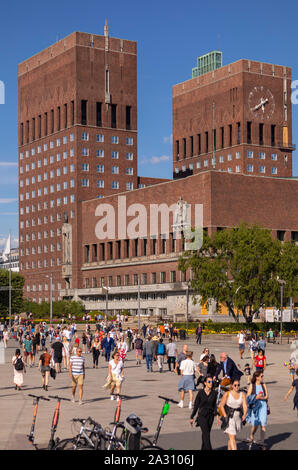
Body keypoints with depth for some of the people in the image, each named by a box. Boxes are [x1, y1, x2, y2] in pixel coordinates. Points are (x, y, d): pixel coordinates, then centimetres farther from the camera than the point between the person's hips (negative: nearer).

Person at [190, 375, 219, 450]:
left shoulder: (214, 393, 2)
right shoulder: (200, 392, -6)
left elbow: (215, 405, 6)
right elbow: (196, 405, 0)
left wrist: (217, 415, -10)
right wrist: (192, 417, 2)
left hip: (210, 416, 3)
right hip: (202, 416, -3)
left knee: (205, 435, 11)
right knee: (206, 434, -14)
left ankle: (203, 449, 25)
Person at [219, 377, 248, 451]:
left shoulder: (242, 394, 2)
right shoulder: (227, 394, -6)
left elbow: (245, 406, -5)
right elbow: (221, 406, -3)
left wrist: (244, 415, -23)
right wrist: (225, 416, -12)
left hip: (238, 417, 4)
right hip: (229, 418, -4)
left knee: (231, 437, 16)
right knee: (232, 437, -11)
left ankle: (229, 449, 32)